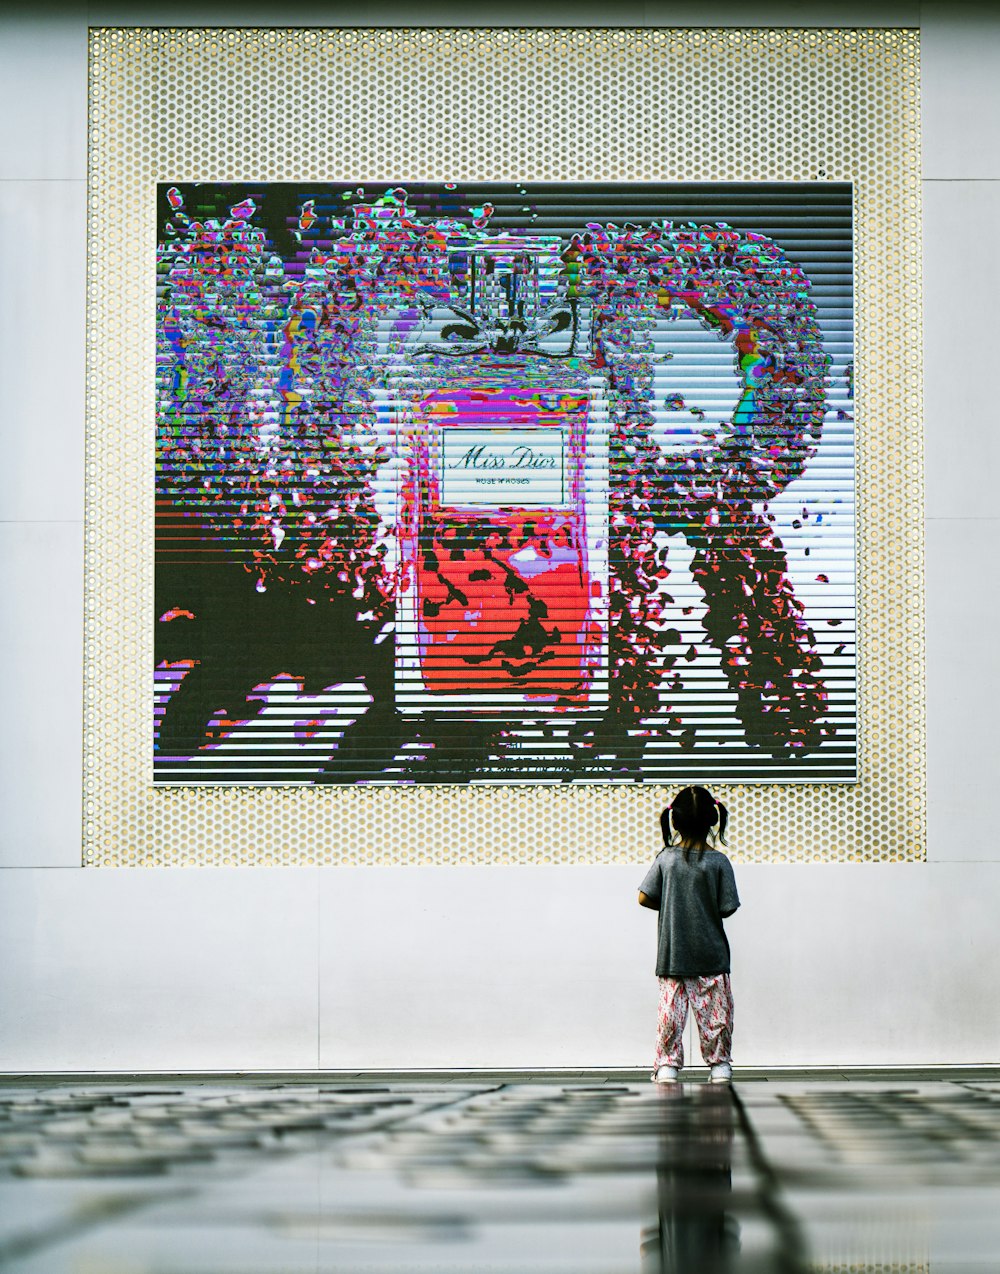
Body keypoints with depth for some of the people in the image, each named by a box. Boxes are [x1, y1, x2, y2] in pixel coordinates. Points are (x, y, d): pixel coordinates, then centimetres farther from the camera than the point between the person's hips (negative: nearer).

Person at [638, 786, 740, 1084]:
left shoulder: (666, 858, -4)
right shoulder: (719, 862, -9)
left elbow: (644, 898, -2)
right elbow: (726, 908, -7)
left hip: (672, 955, 1)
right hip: (710, 956, -1)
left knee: (671, 1009, 5)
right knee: (715, 1012, 7)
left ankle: (667, 1064, 3)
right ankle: (720, 1064, 10)